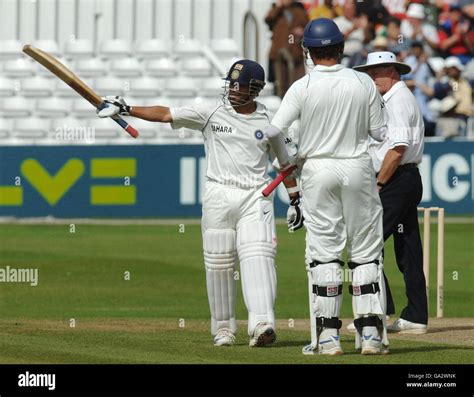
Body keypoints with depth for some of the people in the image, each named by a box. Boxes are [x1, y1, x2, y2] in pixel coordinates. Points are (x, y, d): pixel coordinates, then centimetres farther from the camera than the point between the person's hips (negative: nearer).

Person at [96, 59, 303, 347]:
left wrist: (296, 200, 11)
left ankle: (262, 324, -26)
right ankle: (223, 326, 12)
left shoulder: (270, 122, 7)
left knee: (258, 258, -16)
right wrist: (125, 109, -7)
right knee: (218, 263, 2)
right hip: (219, 195, 1)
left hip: (255, 198, -1)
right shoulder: (211, 114, 5)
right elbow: (166, 114, 2)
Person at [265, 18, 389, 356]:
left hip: (318, 171, -1)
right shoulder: (364, 83, -3)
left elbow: (274, 131, -14)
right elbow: (380, 132, 0)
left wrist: (284, 162, 5)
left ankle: (328, 336, -1)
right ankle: (370, 333, 1)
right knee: (366, 253, 6)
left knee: (324, 252, 2)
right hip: (358, 169, 1)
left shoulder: (303, 87, -8)